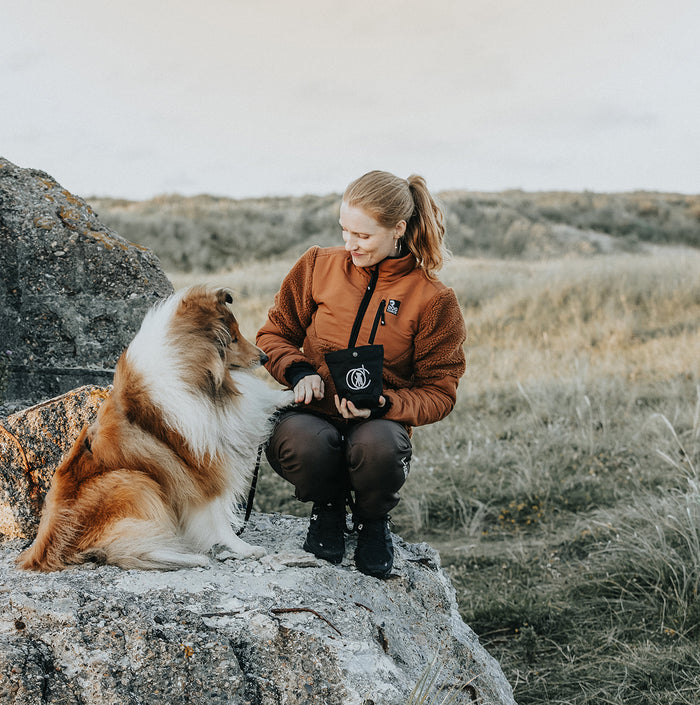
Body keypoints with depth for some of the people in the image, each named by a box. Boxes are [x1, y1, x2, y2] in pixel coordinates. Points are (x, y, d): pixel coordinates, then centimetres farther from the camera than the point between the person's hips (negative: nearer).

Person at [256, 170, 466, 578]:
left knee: (376, 445, -38)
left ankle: (374, 521, 1)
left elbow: (439, 392, 1)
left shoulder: (434, 300, -4)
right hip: (313, 415, 2)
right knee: (302, 442, -35)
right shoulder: (318, 266, 4)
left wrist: (383, 405, -19)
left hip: (380, 424, -1)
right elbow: (275, 334, 15)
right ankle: (328, 507, 4)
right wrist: (299, 371, -8)